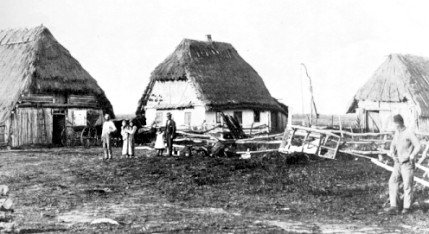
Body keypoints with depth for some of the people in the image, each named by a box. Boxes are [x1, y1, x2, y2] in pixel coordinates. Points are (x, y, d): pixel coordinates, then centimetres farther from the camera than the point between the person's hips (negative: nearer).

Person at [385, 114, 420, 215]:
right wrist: (393, 154, 2)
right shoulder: (397, 132, 8)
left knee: (407, 185, 1)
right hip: (398, 163, 7)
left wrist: (411, 157, -24)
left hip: (407, 164, -6)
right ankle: (394, 206, -4)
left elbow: (418, 146, -19)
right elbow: (393, 145, 19)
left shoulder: (409, 133, -15)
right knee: (393, 182, -5)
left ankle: (407, 207, 14)